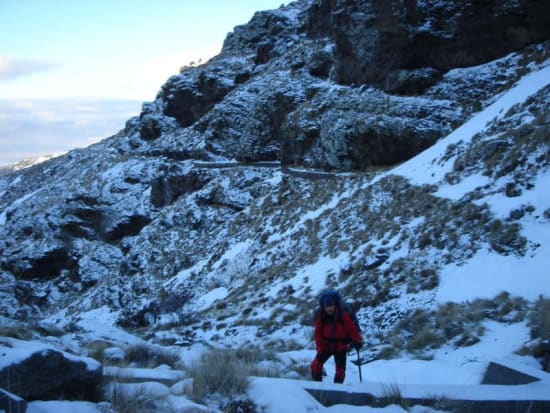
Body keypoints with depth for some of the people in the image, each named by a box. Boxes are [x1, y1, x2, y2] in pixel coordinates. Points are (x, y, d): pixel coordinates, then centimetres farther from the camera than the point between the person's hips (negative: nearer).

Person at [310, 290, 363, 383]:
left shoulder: (343, 315, -16)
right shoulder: (321, 316, -9)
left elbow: (352, 329, -12)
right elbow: (318, 333, -5)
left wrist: (358, 341, -19)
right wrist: (320, 347, -11)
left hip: (341, 346, -1)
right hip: (326, 345, 1)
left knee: (340, 369, -2)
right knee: (316, 364, -13)